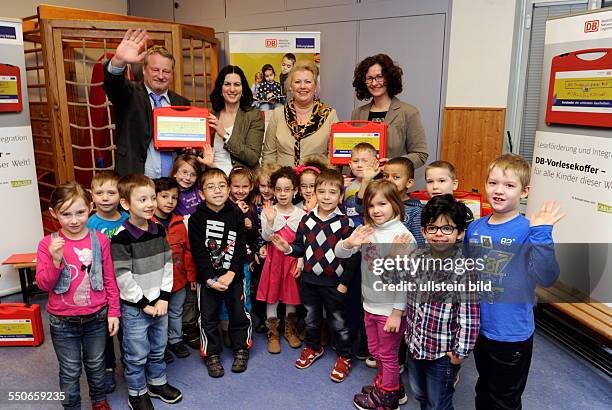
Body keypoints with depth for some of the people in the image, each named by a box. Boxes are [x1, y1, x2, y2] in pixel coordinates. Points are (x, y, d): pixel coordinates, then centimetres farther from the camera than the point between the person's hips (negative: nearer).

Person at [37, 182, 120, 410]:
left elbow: (110, 280, -2)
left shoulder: (100, 240, -8)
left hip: (97, 317, 1)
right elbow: (43, 284, -11)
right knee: (70, 372, 14)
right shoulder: (47, 244, -11)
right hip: (63, 322, -1)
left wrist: (113, 312, -1)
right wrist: (56, 260, -27)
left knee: (96, 365, 21)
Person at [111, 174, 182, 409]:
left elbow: (167, 264, 4)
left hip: (159, 303, 6)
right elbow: (123, 276, -19)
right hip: (134, 307, -5)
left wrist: (164, 298, -4)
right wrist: (144, 304, -14)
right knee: (137, 355, 9)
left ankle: (157, 383, 41)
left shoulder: (158, 230, 0)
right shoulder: (122, 237, -18)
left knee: (158, 348, 21)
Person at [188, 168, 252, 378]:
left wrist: (230, 274, -16)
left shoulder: (237, 215, -4)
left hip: (234, 275, 1)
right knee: (208, 317, 9)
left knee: (239, 313, 10)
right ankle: (212, 355, 26)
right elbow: (198, 252, -10)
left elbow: (241, 248, -7)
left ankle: (241, 349, 31)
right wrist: (210, 278, -17)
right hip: (207, 277, -1)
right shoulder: (197, 218, -7)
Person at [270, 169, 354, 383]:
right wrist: (288, 249, -13)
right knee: (311, 318, 21)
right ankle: (313, 347, 44)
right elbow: (301, 247, 7)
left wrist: (345, 282, -12)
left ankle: (344, 356, 30)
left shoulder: (344, 222, -13)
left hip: (335, 282, -4)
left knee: (339, 321, 11)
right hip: (309, 279, 4)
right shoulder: (307, 219, -1)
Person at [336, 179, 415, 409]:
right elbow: (339, 253, -2)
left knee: (388, 354, 13)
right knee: (375, 350, 23)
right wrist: (349, 243, -24)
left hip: (391, 308, -6)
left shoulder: (402, 235, -19)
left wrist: (397, 312, -18)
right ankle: (386, 384, 46)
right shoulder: (367, 231, 0)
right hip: (370, 304, 6)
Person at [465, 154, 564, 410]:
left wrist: (542, 233, -37)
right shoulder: (474, 228, -3)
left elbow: (546, 278, -32)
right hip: (479, 328, 4)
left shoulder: (528, 230, -18)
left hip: (512, 334, -4)